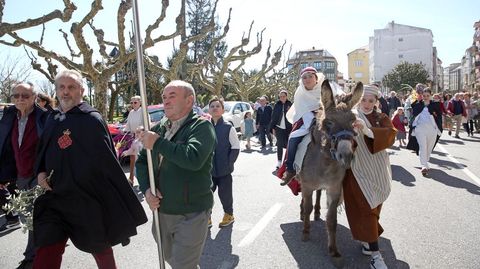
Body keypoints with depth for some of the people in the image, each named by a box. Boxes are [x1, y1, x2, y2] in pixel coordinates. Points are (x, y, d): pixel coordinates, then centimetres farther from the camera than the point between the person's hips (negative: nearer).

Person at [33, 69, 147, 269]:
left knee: (100, 248, 14)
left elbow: (109, 162, -12)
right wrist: (40, 172, 2)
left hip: (88, 200, -5)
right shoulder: (52, 119, 9)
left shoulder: (92, 119, -11)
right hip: (55, 200, 5)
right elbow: (42, 153, 22)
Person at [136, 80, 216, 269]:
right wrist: (146, 189, -5)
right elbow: (141, 162, 12)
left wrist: (157, 143, -21)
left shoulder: (201, 125, -12)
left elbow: (193, 159, -29)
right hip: (161, 210, 7)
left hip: (191, 214, -7)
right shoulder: (159, 128, 8)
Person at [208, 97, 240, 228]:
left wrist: (228, 163, -9)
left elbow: (236, 147, -6)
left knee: (224, 193, 9)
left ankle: (229, 215, 32)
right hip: (208, 170, 3)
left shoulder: (228, 127, -8)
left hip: (224, 170, -3)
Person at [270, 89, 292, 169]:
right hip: (279, 128, 0)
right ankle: (279, 161, 8)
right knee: (280, 145, 1)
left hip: (288, 128, 0)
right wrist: (273, 128, 2)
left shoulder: (290, 104, 0)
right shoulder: (277, 105, 3)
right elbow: (273, 117, 5)